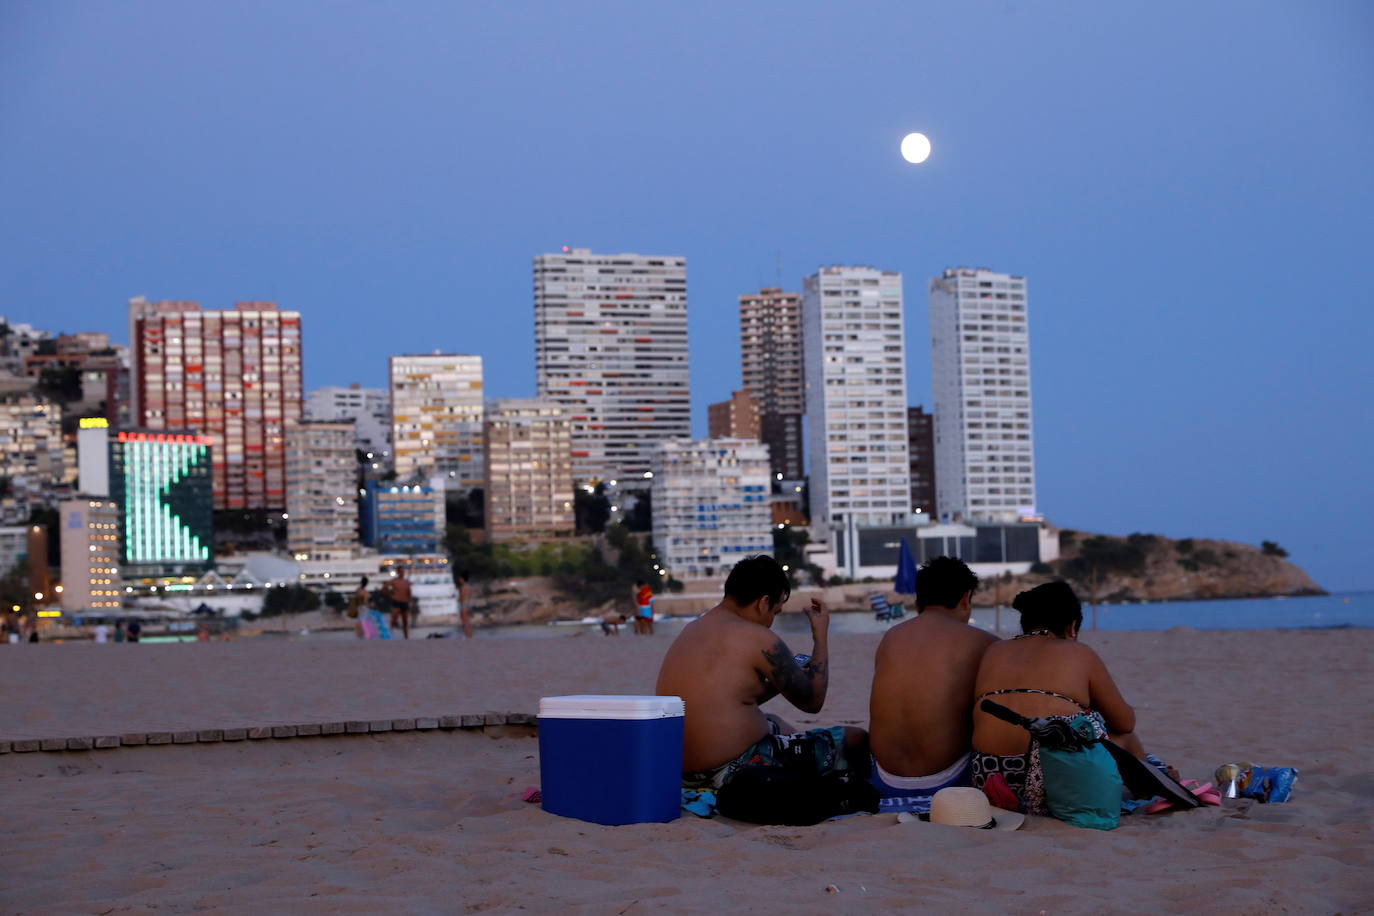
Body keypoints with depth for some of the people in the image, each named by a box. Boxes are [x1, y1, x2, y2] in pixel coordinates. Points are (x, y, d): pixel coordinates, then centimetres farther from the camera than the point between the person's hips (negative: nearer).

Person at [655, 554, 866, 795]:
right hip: (730, 773, -9)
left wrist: (783, 680, 19)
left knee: (774, 723, 39)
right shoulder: (756, 638, -15)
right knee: (857, 740, 2)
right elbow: (813, 701, -4)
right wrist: (821, 636, 5)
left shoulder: (692, 629, 10)